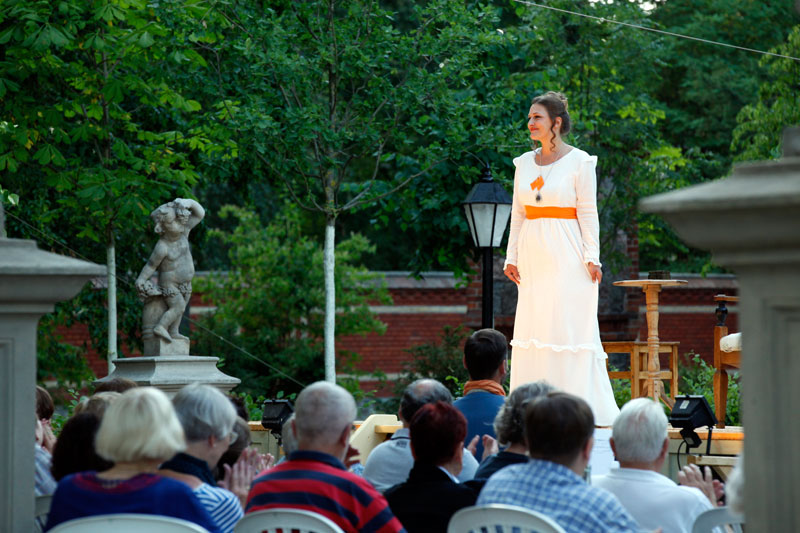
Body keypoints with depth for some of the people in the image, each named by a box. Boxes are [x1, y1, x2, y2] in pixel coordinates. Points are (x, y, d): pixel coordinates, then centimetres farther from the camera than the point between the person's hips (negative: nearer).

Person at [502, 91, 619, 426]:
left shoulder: (579, 162, -3)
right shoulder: (525, 163, 12)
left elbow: (588, 213, -5)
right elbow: (518, 213, 15)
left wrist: (592, 257, -10)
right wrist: (511, 256, 9)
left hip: (567, 256, -5)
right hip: (533, 256, 6)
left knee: (571, 325, -7)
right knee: (532, 328, 4)